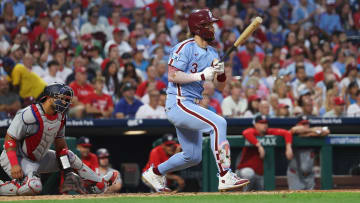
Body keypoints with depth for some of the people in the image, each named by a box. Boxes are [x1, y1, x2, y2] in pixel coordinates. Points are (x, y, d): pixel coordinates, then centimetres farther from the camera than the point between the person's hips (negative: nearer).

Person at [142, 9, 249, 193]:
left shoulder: (211, 53, 14)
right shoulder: (185, 48, -10)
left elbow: (221, 85, 13)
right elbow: (172, 76, -18)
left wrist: (220, 73, -9)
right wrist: (201, 76, -21)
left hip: (192, 106, 9)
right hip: (178, 103, -9)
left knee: (193, 157, 14)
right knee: (218, 123, -27)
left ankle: (154, 173, 35)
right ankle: (225, 177, -30)